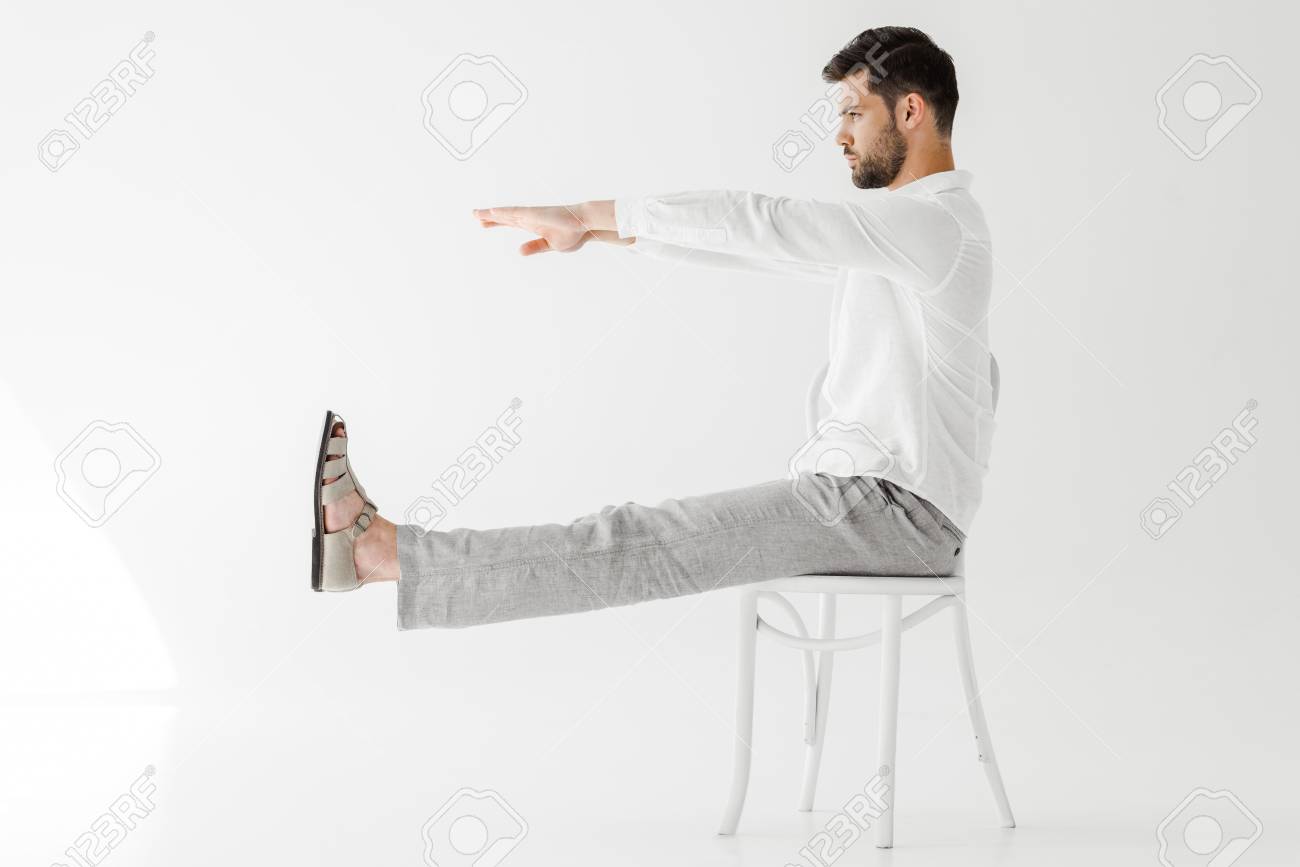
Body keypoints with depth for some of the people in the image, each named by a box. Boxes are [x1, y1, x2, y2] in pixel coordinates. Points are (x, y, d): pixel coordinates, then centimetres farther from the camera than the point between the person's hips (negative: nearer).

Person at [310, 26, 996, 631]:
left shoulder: (935, 221, -15)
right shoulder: (890, 229, 19)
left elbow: (752, 221, -21)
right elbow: (751, 242, 20)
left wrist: (592, 214, -17)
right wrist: (606, 227, 12)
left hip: (894, 510, -11)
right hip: (860, 491, 11)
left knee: (651, 545, -18)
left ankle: (380, 551, -24)